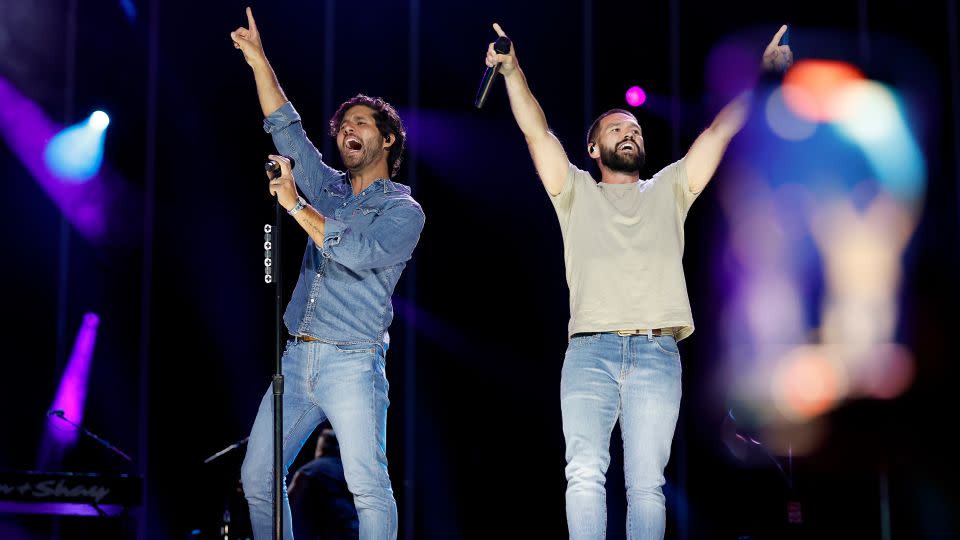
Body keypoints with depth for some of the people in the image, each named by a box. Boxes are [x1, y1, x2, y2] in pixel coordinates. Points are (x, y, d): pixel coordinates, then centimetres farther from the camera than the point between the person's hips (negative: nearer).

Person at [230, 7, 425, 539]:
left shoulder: (403, 209, -1)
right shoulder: (328, 187, 18)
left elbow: (358, 253, -17)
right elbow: (286, 128, 15)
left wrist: (295, 203, -13)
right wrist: (258, 61, 8)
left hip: (352, 362, -6)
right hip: (297, 358, 6)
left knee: (369, 487, -12)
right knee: (258, 478, 3)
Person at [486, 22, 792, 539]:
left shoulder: (668, 191, 24)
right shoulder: (577, 193, 21)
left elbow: (722, 129, 18)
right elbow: (536, 131, 10)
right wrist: (512, 70, 0)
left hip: (657, 354, 1)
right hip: (590, 350, -1)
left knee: (646, 484, -5)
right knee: (585, 473, -17)